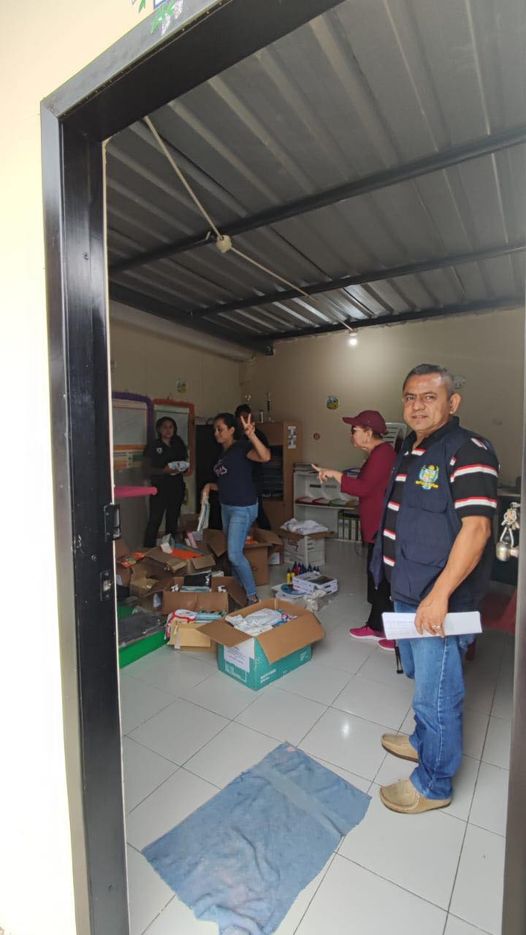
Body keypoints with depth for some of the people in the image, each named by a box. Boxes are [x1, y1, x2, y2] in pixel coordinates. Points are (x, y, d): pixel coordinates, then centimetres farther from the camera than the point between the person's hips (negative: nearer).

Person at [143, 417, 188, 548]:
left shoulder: (179, 445, 9)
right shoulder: (153, 446, -2)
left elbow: (186, 463, 15)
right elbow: (147, 469, -6)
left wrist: (182, 468, -9)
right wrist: (164, 470, -21)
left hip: (177, 488, 4)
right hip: (160, 488, -4)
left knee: (173, 520, 12)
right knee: (154, 521, -7)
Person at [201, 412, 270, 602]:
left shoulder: (241, 447, -14)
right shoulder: (222, 453, 12)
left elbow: (265, 457, -33)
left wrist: (251, 435, -45)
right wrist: (209, 486, 4)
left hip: (243, 508, -9)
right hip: (226, 507, 9)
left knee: (234, 553, -11)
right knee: (232, 552, 16)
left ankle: (252, 596, 6)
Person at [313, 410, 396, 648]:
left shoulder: (382, 453, -18)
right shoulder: (376, 453, 15)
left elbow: (364, 488, -26)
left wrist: (335, 474, -20)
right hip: (376, 527, 11)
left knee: (386, 582, 1)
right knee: (376, 579, 18)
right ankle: (375, 626, 31)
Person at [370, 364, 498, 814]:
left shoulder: (468, 451, -18)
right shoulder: (411, 450, 9)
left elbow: (475, 528, -25)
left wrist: (439, 594, -26)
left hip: (439, 599, -8)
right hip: (407, 592, 9)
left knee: (436, 692, 9)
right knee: (421, 678, 27)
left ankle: (434, 784, 32)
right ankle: (424, 741, 50)